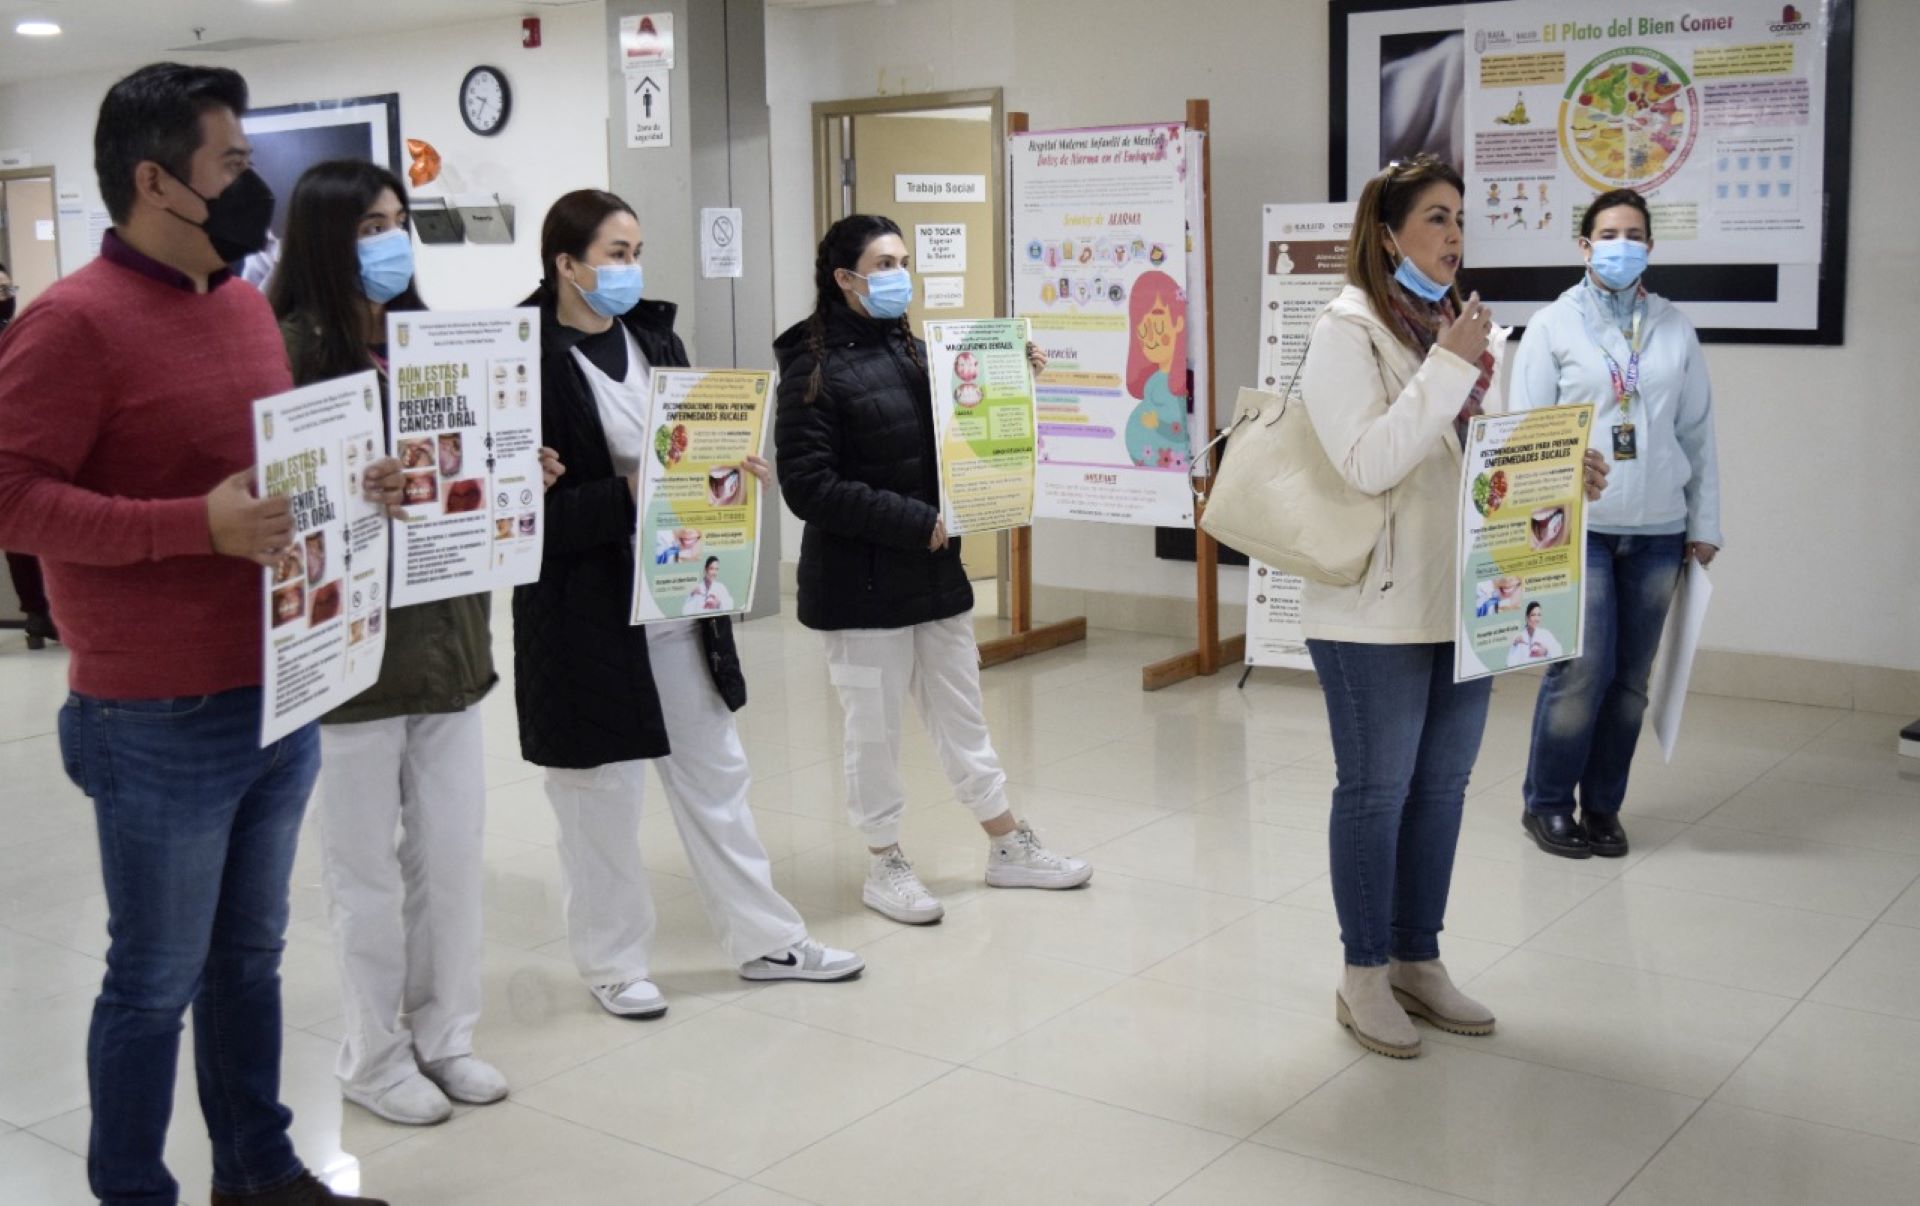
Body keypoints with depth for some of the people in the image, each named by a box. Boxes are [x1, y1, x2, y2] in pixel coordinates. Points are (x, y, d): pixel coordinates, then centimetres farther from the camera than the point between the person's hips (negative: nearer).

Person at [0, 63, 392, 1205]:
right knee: (156, 982, 6)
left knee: (250, 956, 19)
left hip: (281, 702, 7)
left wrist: (352, 487, 3)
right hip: (162, 725, -7)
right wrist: (198, 526, -26)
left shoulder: (251, 306, 11)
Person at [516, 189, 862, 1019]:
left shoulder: (654, 338, 7)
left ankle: (765, 940, 27)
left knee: (716, 774, 15)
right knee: (601, 794, 8)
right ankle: (612, 963, 25)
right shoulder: (532, 361, -13)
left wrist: (726, 469, -6)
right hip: (587, 610, -6)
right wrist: (628, 497, -26)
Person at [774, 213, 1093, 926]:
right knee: (874, 727, 6)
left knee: (961, 715, 16)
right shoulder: (812, 368, -11)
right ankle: (885, 867, 21)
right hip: (860, 582, -6)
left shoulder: (913, 352, 9)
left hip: (936, 571, 7)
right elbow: (809, 486, -19)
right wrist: (916, 521, -21)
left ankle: (1009, 847, 27)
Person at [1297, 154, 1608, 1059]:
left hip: (1463, 600, 7)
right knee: (1377, 791, 4)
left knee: (1442, 785, 15)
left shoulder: (1459, 328, 11)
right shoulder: (1348, 331, -10)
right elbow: (1368, 463, -21)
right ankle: (1364, 977, 18)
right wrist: (1449, 367, -22)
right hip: (1379, 610, -7)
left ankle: (1419, 960, 29)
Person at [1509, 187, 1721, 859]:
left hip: (1657, 532, 3)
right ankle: (1546, 804, 11)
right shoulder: (1553, 326, 1)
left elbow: (1699, 433, 11)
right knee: (1582, 673, -7)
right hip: (1580, 527, -3)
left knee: (1630, 679, 6)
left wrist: (1704, 525, 7)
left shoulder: (1675, 329, 9)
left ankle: (1602, 806, 21)